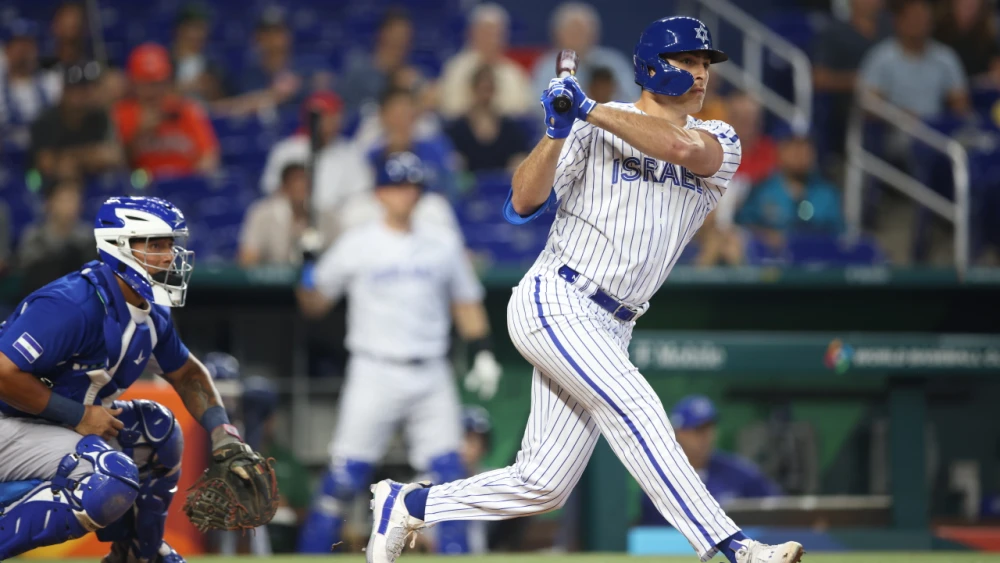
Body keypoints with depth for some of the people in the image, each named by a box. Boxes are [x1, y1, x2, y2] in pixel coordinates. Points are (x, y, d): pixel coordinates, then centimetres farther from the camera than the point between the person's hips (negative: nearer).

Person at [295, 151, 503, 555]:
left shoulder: (443, 245, 10)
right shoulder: (357, 245, 2)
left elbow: (467, 303, 19)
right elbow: (313, 304, 5)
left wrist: (483, 353, 7)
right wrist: (308, 271, -15)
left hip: (431, 379, 3)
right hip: (374, 375, -3)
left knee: (449, 474, -4)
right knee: (344, 479, -8)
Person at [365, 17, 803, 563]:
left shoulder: (719, 141, 7)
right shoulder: (593, 130, 0)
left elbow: (683, 147, -17)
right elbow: (523, 203, -8)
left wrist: (590, 110, -17)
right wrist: (557, 131, -21)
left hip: (608, 330, 6)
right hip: (553, 303, -6)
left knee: (542, 486, 4)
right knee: (632, 403, -26)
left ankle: (406, 505, 22)